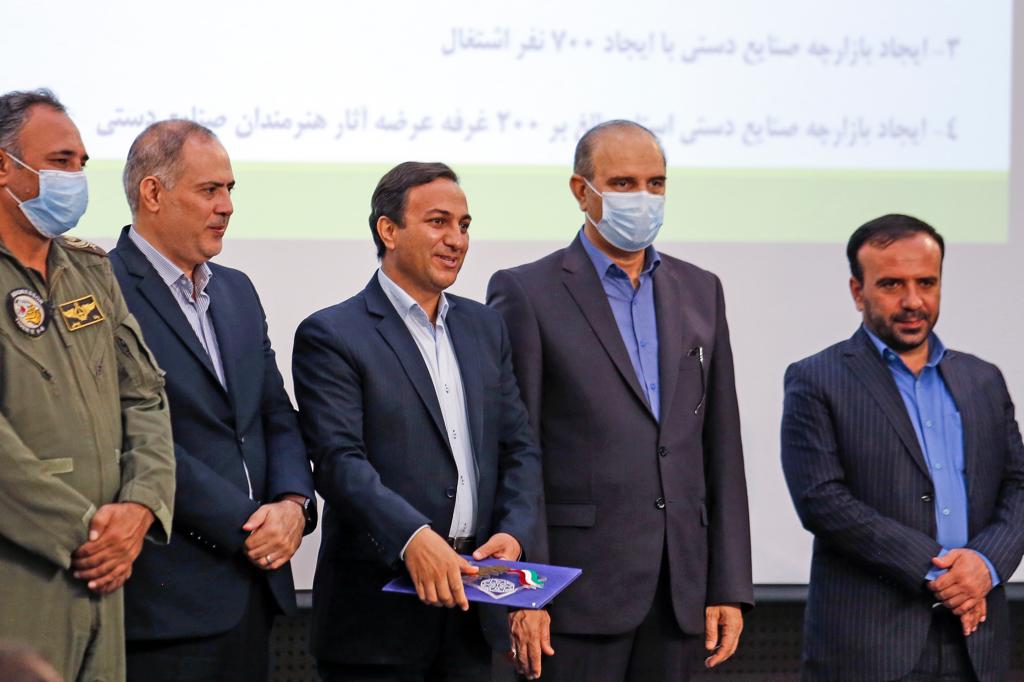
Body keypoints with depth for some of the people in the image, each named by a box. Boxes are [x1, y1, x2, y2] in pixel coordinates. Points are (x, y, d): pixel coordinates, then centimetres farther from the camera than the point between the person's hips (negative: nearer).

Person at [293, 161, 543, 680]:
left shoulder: (485, 328, 15)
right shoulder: (332, 336, -6)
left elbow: (518, 447, 14)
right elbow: (339, 460, -16)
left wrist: (513, 531, -5)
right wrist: (412, 538, -30)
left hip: (471, 606, 6)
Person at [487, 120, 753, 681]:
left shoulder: (699, 292, 14)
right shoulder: (526, 293, -2)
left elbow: (721, 448, 13)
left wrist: (730, 588, 7)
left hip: (679, 588, 5)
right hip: (578, 590, -5)